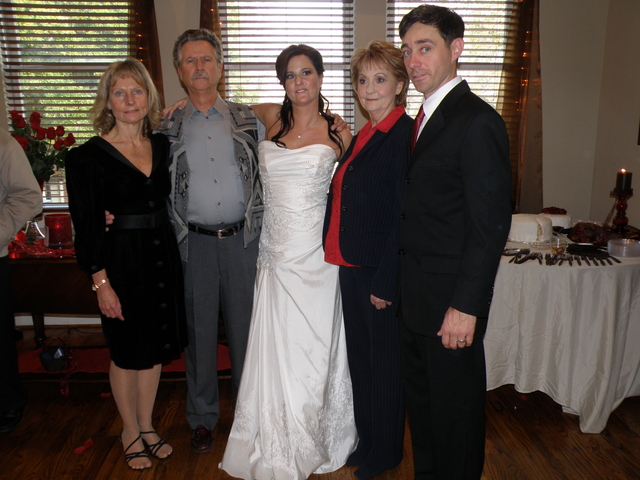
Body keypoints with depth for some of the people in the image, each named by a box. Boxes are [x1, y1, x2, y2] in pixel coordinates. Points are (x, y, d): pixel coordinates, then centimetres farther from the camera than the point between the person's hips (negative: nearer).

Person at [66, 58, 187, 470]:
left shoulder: (163, 145, 5)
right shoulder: (88, 156, -9)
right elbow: (87, 226, -10)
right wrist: (101, 282, -14)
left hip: (163, 255, 5)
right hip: (122, 260, -4)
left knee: (156, 347, 15)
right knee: (127, 352, 10)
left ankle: (147, 425, 36)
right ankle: (131, 432, 32)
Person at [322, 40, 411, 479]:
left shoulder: (406, 134, -15)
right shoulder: (362, 137, 12)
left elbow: (405, 215, -19)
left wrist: (385, 283, -19)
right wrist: (346, 263, 11)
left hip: (383, 276, -8)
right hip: (352, 269, 8)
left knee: (385, 364, 10)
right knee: (360, 358, 20)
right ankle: (366, 442, 41)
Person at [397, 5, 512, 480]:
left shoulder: (477, 121, -16)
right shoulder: (427, 117, 12)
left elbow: (491, 223, -19)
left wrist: (466, 306, -20)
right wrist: (392, 281, 11)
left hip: (451, 299, -9)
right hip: (416, 297, 9)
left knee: (455, 407, 10)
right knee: (421, 400, 22)